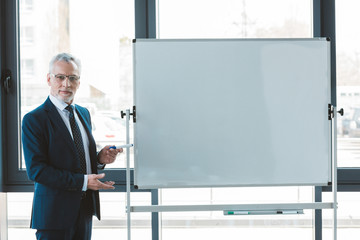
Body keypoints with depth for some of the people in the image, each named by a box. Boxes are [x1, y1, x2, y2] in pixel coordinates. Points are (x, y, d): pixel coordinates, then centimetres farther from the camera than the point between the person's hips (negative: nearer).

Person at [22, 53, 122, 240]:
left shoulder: (83, 113, 13)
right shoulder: (34, 119, -11)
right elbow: (36, 170, -18)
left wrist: (100, 158, -3)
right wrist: (82, 181, -22)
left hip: (85, 210, 7)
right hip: (54, 212, -7)